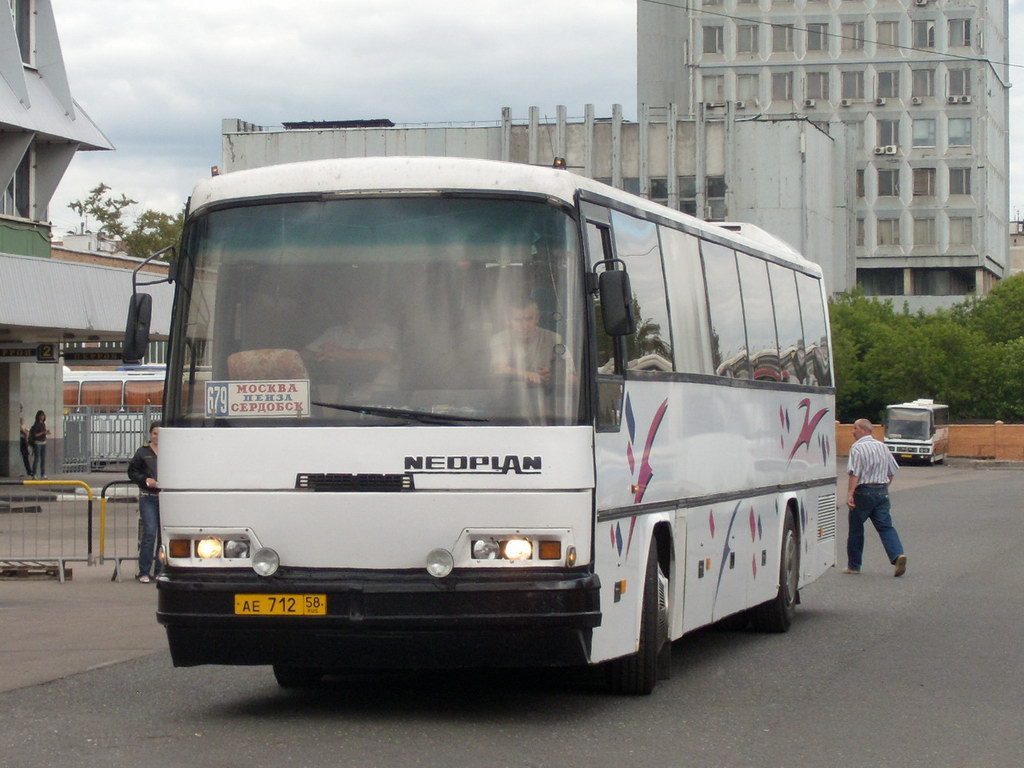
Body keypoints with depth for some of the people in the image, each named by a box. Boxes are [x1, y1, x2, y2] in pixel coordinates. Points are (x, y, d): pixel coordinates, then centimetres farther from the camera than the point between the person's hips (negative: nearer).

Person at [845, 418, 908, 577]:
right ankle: (897, 555, -21)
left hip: (863, 491, -6)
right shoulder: (882, 446, 13)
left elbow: (855, 474, -19)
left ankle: (853, 565, 15)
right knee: (886, 526, 1)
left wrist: (850, 494, -23)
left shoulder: (857, 448, -10)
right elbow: (891, 472, 18)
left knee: (856, 529, 7)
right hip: (881, 491, 6)